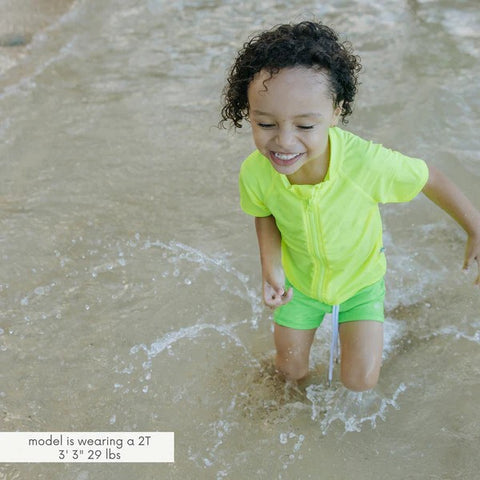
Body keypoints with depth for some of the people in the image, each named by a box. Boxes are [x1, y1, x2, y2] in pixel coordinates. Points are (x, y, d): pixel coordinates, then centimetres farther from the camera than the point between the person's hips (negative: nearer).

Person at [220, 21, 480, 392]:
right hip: (300, 281, 2)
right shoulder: (254, 174, -31)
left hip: (360, 280, -2)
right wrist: (271, 267, -20)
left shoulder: (367, 162, -40)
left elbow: (432, 180, -20)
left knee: (360, 380, -3)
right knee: (290, 368, 17)